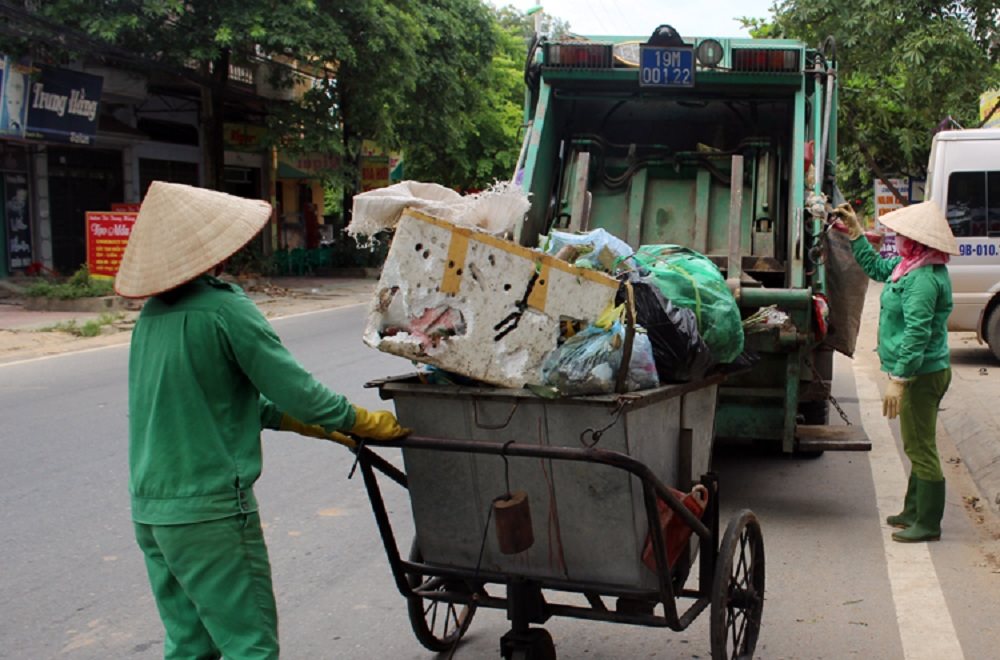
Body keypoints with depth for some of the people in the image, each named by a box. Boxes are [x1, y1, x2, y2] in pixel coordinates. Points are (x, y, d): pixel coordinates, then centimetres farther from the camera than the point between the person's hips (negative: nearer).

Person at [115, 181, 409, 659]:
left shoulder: (153, 312, 10)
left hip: (148, 507, 8)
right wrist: (362, 421, 4)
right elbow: (293, 387, -12)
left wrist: (314, 423, 17)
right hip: (210, 508, -8)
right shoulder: (223, 308, -14)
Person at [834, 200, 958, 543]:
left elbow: (917, 332, -26)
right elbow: (875, 267, 30)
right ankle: (914, 511, 32)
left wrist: (898, 379, -26)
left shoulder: (924, 278, -21)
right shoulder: (910, 267, 10)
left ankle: (928, 524, 6)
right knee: (918, 446, 19)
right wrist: (855, 231, 27)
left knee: (920, 448, -3)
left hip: (921, 375, -11)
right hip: (922, 372, 11)